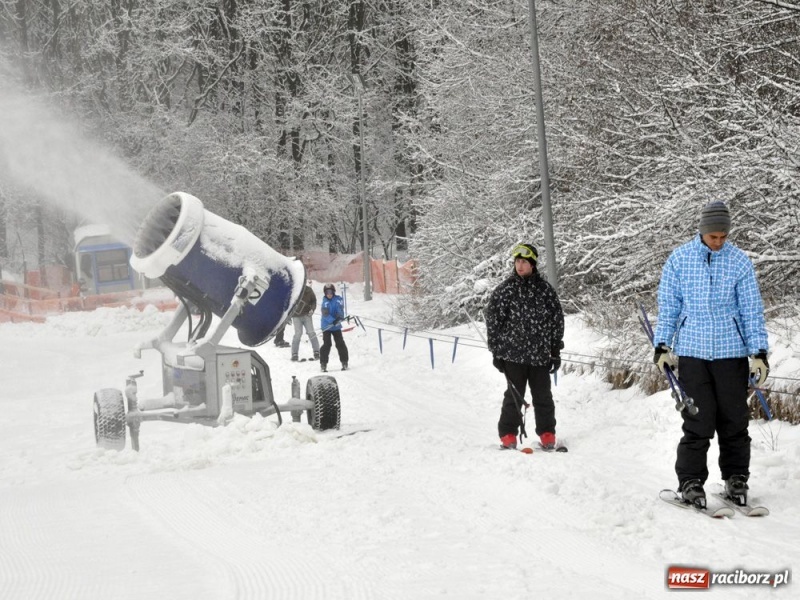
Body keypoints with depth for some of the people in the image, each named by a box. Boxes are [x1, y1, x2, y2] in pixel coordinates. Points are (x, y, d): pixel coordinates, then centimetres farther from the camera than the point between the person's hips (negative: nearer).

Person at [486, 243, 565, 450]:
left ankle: (547, 434, 18)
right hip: (513, 354, -2)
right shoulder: (505, 290, 0)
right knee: (514, 396, -1)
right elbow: (493, 321, 2)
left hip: (540, 355, 2)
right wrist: (496, 351, -1)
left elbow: (557, 320, 10)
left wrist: (555, 351, 8)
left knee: (543, 396, 7)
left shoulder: (545, 289, 4)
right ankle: (508, 435, 9)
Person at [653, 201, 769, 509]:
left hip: (731, 353, 1)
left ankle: (736, 479, 16)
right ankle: (690, 482, 5)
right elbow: (668, 307, 8)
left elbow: (752, 309, 2)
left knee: (734, 420, 5)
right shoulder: (678, 259, 2)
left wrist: (759, 352, -3)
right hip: (692, 352, -1)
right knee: (698, 422, -4)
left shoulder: (739, 261, 1)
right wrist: (662, 346, 1)